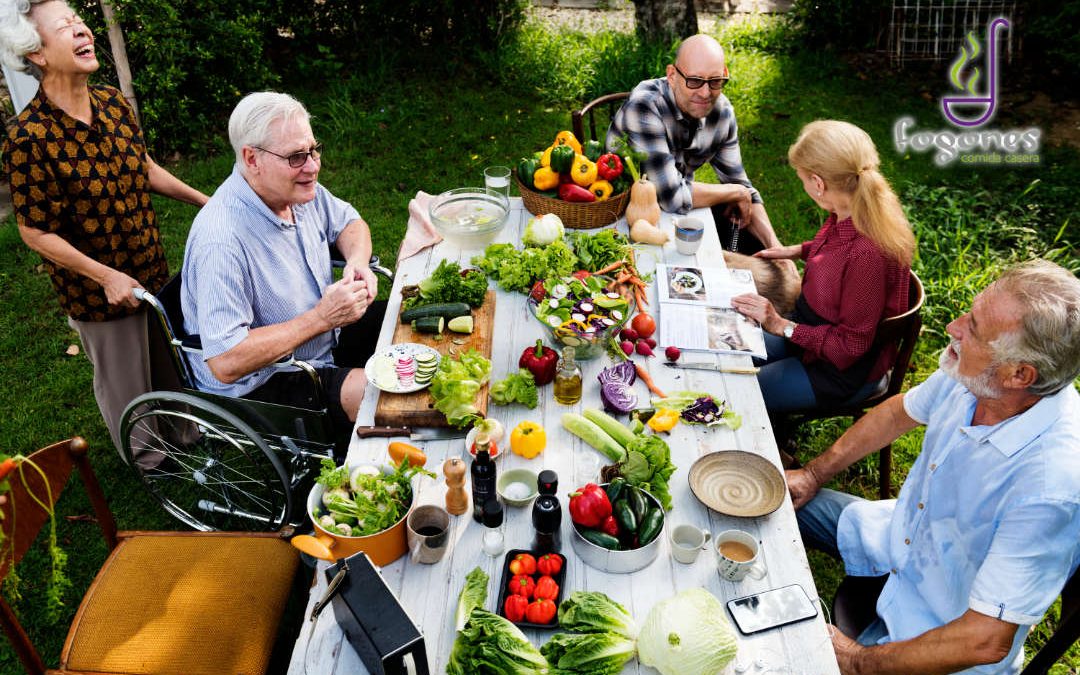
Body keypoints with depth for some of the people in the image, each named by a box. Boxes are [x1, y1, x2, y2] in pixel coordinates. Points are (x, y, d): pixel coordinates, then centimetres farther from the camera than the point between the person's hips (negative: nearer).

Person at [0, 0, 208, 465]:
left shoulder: (113, 103, -4)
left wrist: (205, 201, 7)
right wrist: (106, 277, -20)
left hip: (152, 271, 6)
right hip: (98, 288, -6)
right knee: (126, 381, 15)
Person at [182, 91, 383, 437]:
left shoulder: (296, 186, -6)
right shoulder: (221, 241, -31)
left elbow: (349, 223, 14)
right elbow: (226, 364, -33)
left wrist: (357, 262, -9)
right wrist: (321, 318, -30)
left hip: (324, 339, 9)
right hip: (258, 384, -8)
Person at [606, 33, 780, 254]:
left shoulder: (721, 111, -6)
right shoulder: (645, 105, -28)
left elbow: (739, 184, 3)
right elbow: (672, 196, -34)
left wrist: (775, 246, -10)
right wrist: (736, 193, -18)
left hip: (682, 208, 7)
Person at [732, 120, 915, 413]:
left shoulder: (868, 254, -36)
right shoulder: (851, 212, -11)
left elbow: (850, 345, -25)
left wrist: (782, 326, -24)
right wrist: (797, 251, 11)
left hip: (843, 370, -8)